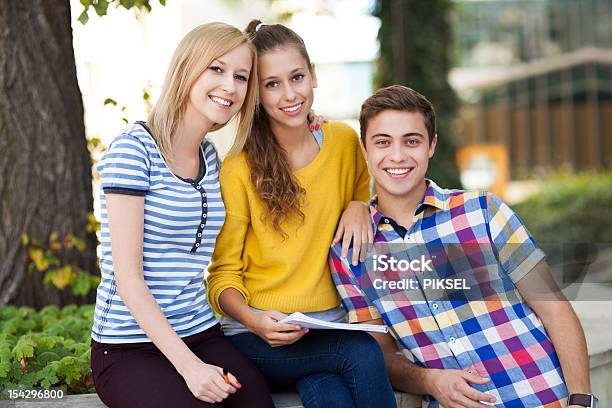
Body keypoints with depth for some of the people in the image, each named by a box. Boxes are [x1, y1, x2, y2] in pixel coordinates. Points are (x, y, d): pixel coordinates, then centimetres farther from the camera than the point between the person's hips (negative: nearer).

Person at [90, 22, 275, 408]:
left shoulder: (211, 157, 12)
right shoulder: (135, 148, -9)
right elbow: (127, 276, -14)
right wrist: (189, 366, -20)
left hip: (202, 334, 6)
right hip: (129, 347, -6)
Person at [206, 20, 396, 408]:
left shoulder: (344, 141, 4)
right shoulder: (239, 171, -6)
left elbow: (365, 189, 25)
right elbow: (224, 274, -2)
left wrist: (359, 206, 1)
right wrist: (252, 319, -22)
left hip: (329, 328, 3)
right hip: (258, 338, -3)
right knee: (363, 354, -29)